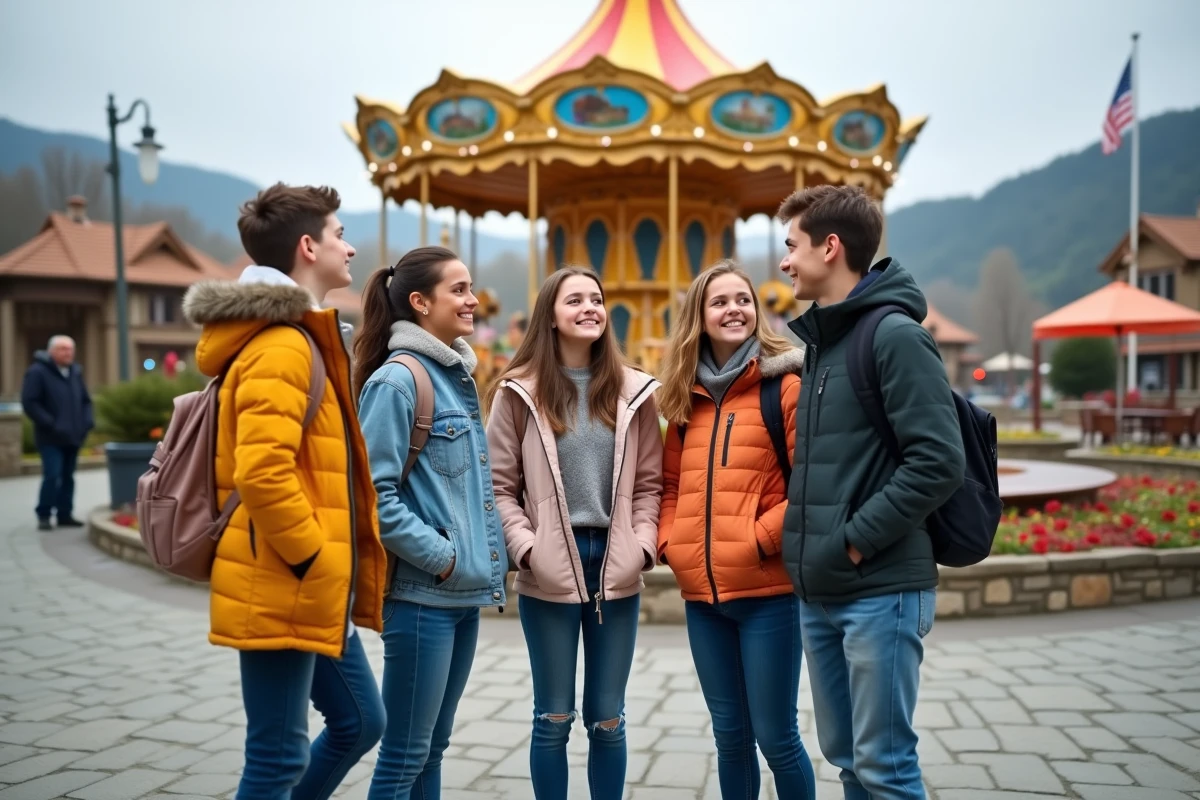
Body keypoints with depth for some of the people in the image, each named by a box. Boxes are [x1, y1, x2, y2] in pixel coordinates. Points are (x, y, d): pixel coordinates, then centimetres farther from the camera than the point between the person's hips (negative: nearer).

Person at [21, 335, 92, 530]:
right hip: (51, 437, -6)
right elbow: (29, 402, -14)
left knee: (67, 477, 10)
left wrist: (87, 422, 3)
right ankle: (43, 515, 0)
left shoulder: (76, 372, 12)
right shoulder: (37, 372, -9)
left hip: (73, 436, 6)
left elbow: (85, 400, 19)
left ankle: (64, 515, 17)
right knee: (52, 475, -12)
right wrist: (50, 424, -19)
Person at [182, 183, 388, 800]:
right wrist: (316, 562, -18)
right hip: (285, 592, -10)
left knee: (358, 722, 19)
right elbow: (262, 474, -28)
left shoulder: (301, 340, 16)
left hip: (316, 592, 10)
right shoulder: (282, 347, -17)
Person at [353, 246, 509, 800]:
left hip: (464, 590, 8)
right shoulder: (396, 380, -14)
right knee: (404, 754, 3)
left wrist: (485, 553, 10)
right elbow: (374, 493, -19)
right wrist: (438, 556, -15)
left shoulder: (457, 376, 12)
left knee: (433, 745, 17)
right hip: (422, 592, -8)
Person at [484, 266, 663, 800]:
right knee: (553, 719, 9)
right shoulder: (519, 392, -1)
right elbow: (500, 485, -2)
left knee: (607, 719, 12)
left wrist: (642, 544, -6)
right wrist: (525, 547, -13)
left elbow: (649, 482, 7)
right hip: (549, 574, -2)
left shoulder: (633, 391, 6)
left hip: (617, 570, 2)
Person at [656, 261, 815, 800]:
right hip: (700, 592, 5)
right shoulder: (686, 396, 12)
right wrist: (670, 541, 2)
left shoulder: (786, 385, -6)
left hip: (767, 589, -5)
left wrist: (762, 538, -15)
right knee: (729, 735, 16)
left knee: (775, 736, 4)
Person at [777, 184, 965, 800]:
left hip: (881, 591, -8)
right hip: (818, 593, 8)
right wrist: (805, 537, 8)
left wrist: (854, 540, -17)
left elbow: (938, 462, -19)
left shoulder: (896, 335, -11)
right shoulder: (820, 342, 14)